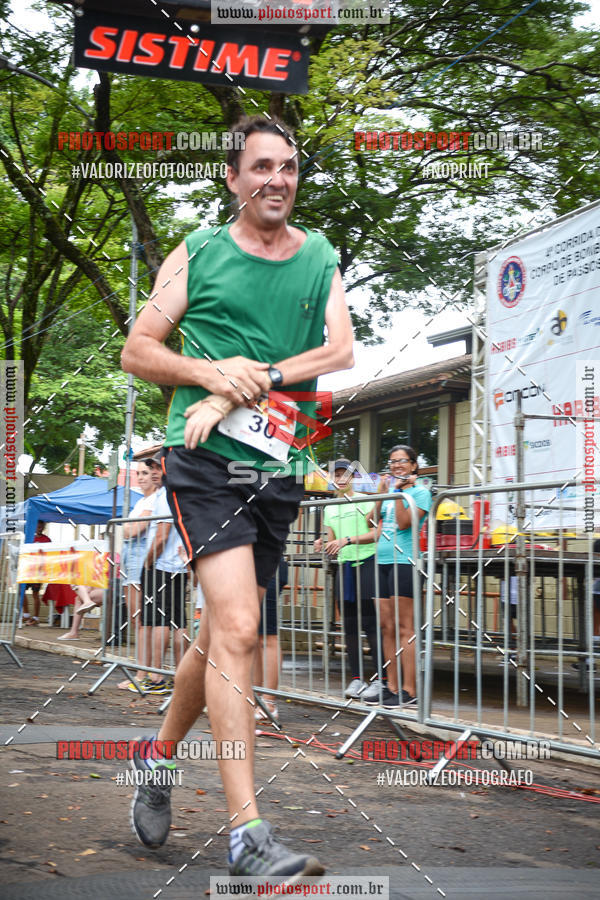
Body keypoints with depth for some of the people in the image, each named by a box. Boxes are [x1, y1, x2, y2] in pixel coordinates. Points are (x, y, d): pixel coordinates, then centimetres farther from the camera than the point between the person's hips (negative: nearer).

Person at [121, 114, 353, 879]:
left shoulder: (321, 261, 12)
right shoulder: (197, 256, 6)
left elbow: (341, 353, -2)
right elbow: (137, 351, 6)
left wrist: (252, 383, -14)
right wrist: (211, 371, -12)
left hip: (278, 468, 4)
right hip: (204, 461, -4)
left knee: (221, 634, 13)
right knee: (237, 629, -17)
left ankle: (159, 759, 37)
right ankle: (247, 835, -17)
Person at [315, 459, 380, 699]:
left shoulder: (365, 501, 0)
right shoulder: (330, 508, 17)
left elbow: (376, 533, -9)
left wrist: (347, 540, -16)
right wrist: (323, 545, -3)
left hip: (367, 562, -6)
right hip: (344, 565, 6)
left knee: (370, 621, -10)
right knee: (350, 624, 5)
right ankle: (356, 677, 10)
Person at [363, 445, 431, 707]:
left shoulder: (420, 492, -2)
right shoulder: (390, 487, 18)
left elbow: (404, 523, -13)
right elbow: (374, 520, 14)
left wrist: (399, 492, -12)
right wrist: (382, 493, 6)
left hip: (403, 561, -7)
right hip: (383, 560, 7)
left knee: (404, 627, -8)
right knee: (387, 627, 8)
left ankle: (409, 690, -7)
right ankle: (391, 684, 14)